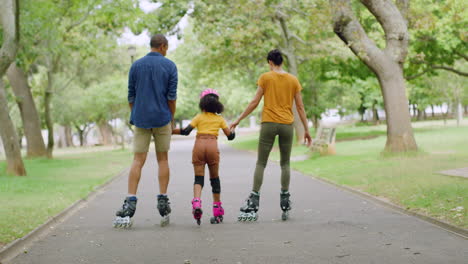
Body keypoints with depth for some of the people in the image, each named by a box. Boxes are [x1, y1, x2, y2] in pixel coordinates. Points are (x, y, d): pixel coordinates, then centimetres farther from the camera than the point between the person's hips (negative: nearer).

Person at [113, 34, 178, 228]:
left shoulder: (136, 65, 6)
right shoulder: (169, 66, 0)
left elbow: (131, 97, 6)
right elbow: (172, 96, -3)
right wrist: (172, 118, 7)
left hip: (141, 119, 1)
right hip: (162, 118, -1)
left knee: (138, 161, -1)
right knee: (162, 159, 9)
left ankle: (130, 203, -13)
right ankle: (163, 203, 7)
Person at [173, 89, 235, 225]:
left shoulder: (199, 117, 13)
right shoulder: (220, 119, 16)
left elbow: (186, 131, 0)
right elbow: (230, 136, 12)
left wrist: (171, 131, 11)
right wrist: (233, 131, 35)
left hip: (199, 145, 0)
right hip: (212, 146, 0)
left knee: (198, 177, 0)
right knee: (214, 178, 12)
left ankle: (196, 202, -28)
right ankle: (217, 211, 17)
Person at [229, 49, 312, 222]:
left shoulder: (265, 77, 0)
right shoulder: (293, 80, 7)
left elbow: (255, 102, -3)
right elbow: (300, 107, 6)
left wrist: (238, 120, 3)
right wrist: (306, 130, 13)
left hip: (268, 124, -2)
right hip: (287, 125, 2)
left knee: (261, 163, 2)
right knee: (285, 163, 12)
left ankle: (253, 206, -4)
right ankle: (285, 204, 9)